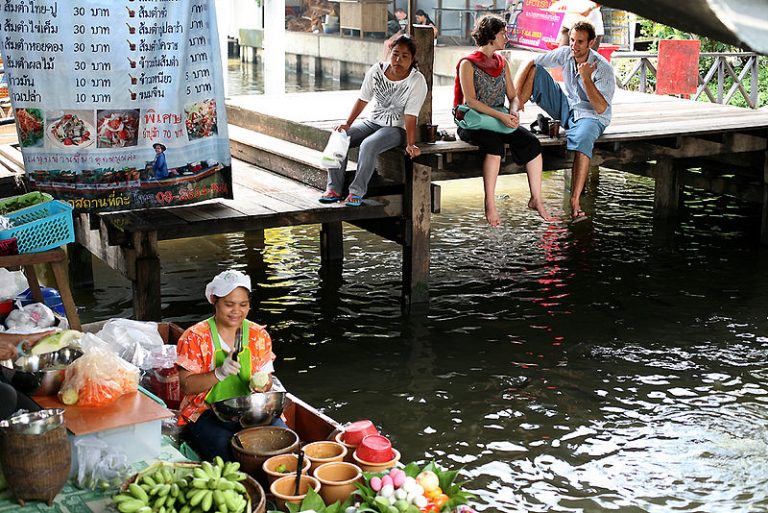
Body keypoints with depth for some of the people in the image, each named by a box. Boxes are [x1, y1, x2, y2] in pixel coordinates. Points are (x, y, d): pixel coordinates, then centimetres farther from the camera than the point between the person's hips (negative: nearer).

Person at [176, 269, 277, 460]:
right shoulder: (195, 337, -4)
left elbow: (267, 379, 10)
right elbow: (187, 386, -9)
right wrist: (220, 373, -25)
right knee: (227, 450, -34)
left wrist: (261, 384, -15)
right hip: (206, 414, -3)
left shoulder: (259, 335, 7)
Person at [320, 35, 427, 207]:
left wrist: (411, 144, -29)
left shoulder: (417, 81, -15)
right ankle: (334, 188, -13)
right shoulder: (377, 70, -3)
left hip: (397, 128, -5)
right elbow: (362, 99, 4)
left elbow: (411, 116, -19)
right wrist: (347, 124, -6)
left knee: (368, 145, -34)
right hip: (373, 122, 6)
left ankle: (357, 192, -25)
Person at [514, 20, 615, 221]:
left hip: (591, 116, -6)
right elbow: (529, 63, -3)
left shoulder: (603, 69, -20)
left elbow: (601, 108, -24)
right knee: (534, 70, -8)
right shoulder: (565, 53, -5)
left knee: (582, 140, -43)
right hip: (565, 108, 6)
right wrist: (515, 97, -15)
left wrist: (586, 79, -33)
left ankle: (575, 202, -48)